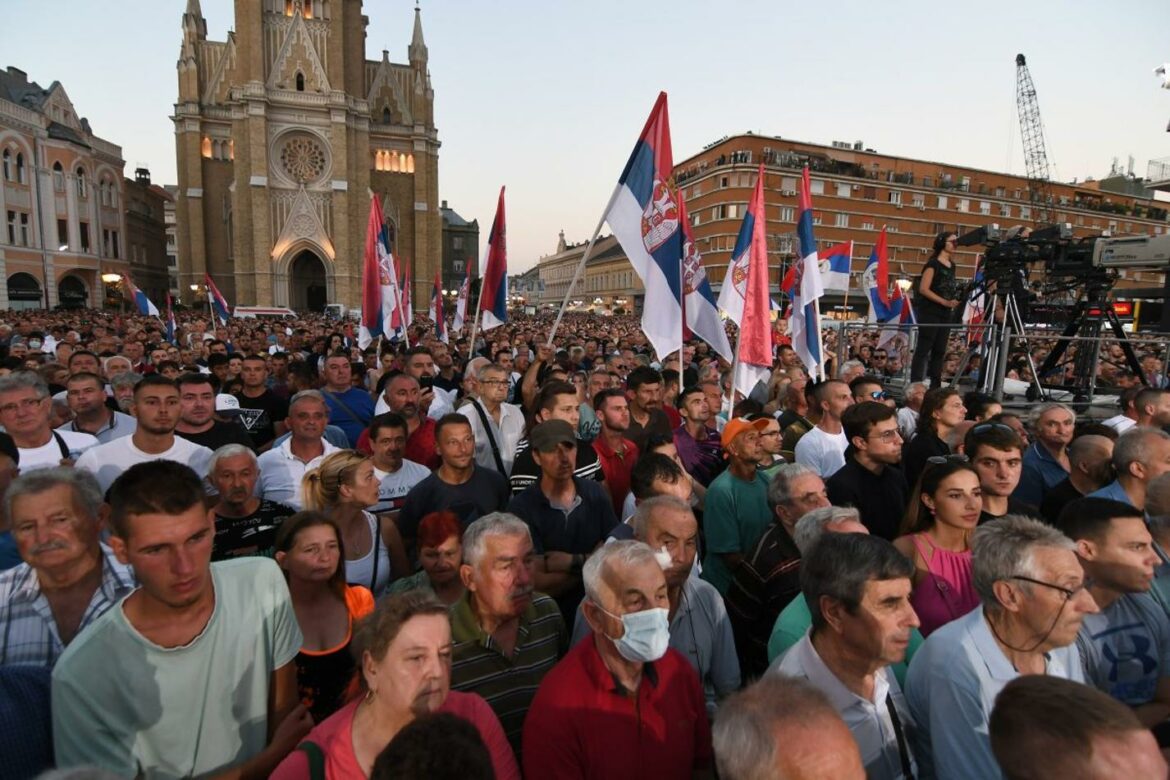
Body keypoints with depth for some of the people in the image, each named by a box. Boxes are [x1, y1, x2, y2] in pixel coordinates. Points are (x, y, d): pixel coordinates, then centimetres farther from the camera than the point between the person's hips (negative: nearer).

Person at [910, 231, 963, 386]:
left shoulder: (952, 265, 15)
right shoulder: (933, 263, -7)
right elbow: (923, 289, -14)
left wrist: (957, 297, 4)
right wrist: (944, 302, -18)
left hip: (946, 314, 8)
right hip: (930, 312, -8)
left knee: (940, 350, 7)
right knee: (923, 349, -8)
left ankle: (936, 386, 11)